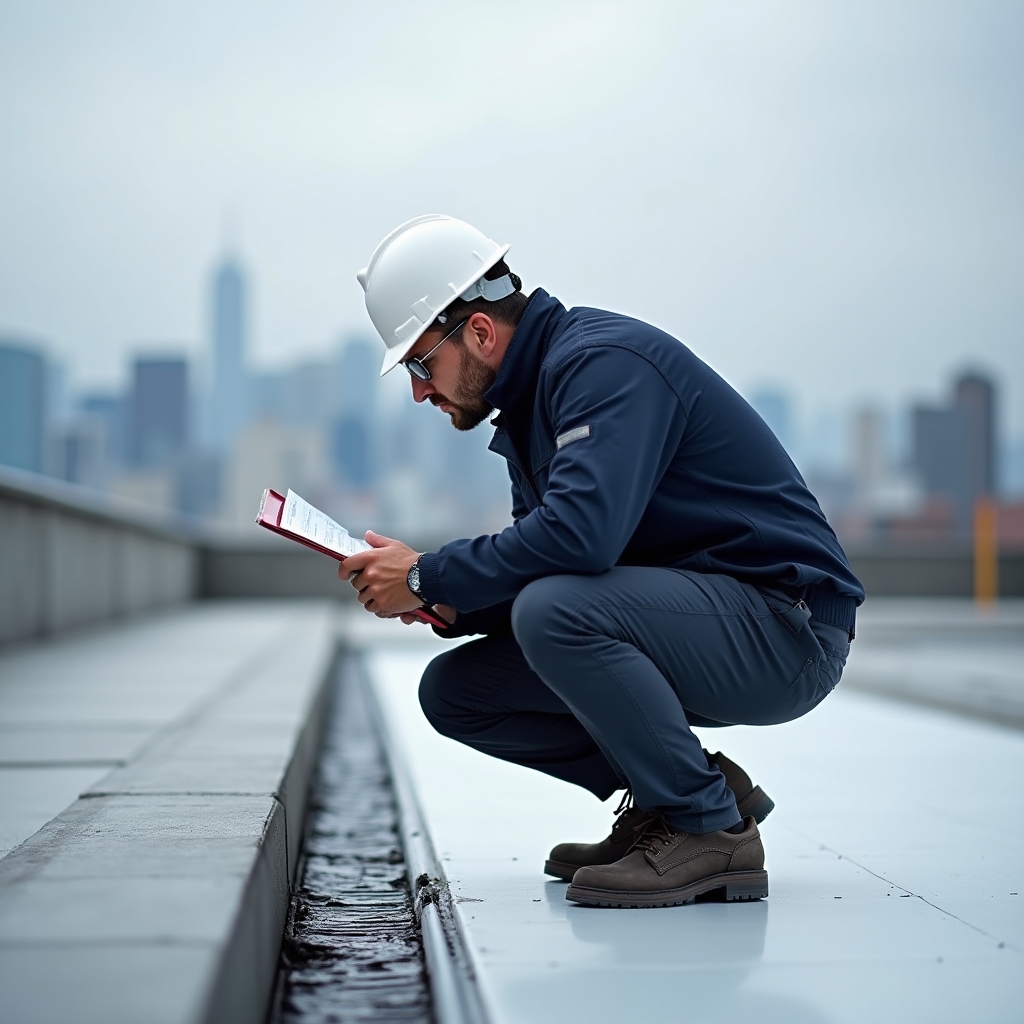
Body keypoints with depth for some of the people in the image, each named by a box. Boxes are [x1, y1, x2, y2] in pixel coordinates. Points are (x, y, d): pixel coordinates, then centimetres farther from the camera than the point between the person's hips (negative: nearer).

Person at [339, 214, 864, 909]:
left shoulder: (604, 360, -18)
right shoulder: (528, 399, 13)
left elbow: (580, 533, -33)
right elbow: (538, 554, 14)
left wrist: (428, 577, -20)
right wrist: (447, 602, -6)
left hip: (785, 626, -9)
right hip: (684, 620, 9)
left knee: (553, 609, -33)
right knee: (453, 690, 2)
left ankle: (711, 831, -15)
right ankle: (689, 791, 8)